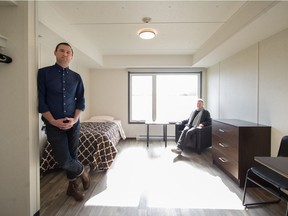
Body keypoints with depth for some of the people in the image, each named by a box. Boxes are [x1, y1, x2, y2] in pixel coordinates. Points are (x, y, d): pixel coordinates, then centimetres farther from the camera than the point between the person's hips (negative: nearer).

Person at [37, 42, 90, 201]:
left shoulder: (76, 77, 6)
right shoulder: (43, 73, -2)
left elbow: (81, 100, 6)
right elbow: (40, 100, -6)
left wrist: (75, 119, -8)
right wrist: (53, 121, -13)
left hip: (73, 123, 3)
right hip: (54, 124, -2)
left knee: (72, 155, 12)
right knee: (63, 160, -5)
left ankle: (72, 186, 34)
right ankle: (82, 171, 27)